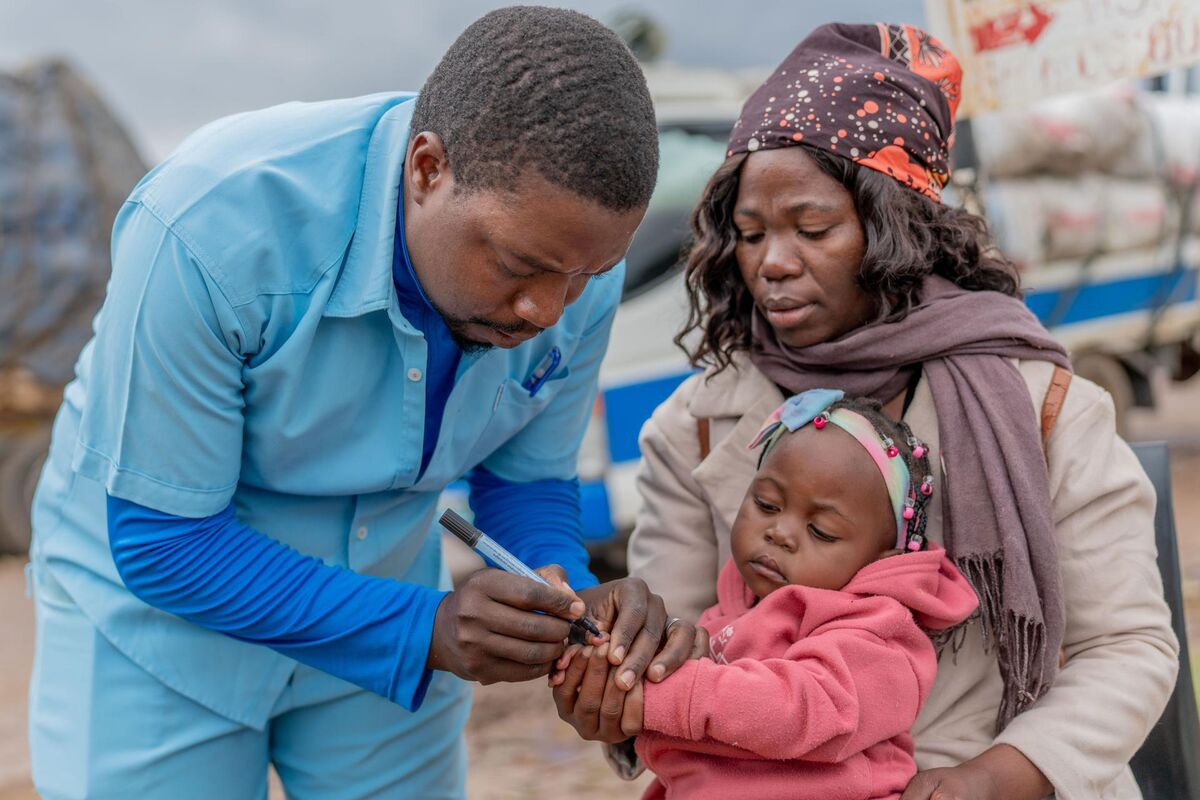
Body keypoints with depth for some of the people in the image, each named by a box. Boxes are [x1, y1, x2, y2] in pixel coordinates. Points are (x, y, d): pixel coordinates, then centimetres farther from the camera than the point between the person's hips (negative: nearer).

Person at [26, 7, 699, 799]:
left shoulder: (574, 265, -18)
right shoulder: (211, 224, -33)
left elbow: (525, 479, -2)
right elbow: (160, 540, -26)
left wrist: (574, 604, -23)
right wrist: (423, 630, -33)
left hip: (380, 606, 4)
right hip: (153, 603, -3)